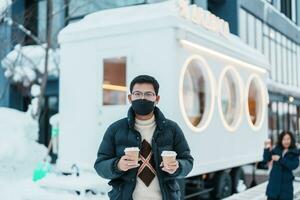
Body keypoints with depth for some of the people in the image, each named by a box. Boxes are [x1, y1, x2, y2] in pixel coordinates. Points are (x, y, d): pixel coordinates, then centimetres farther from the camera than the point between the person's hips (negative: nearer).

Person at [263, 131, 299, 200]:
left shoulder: (294, 153, -1)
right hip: (274, 181, 2)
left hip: (286, 183, -2)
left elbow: (294, 165, -15)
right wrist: (267, 149, -19)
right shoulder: (276, 150, 4)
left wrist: (280, 159, -20)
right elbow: (266, 159, -4)